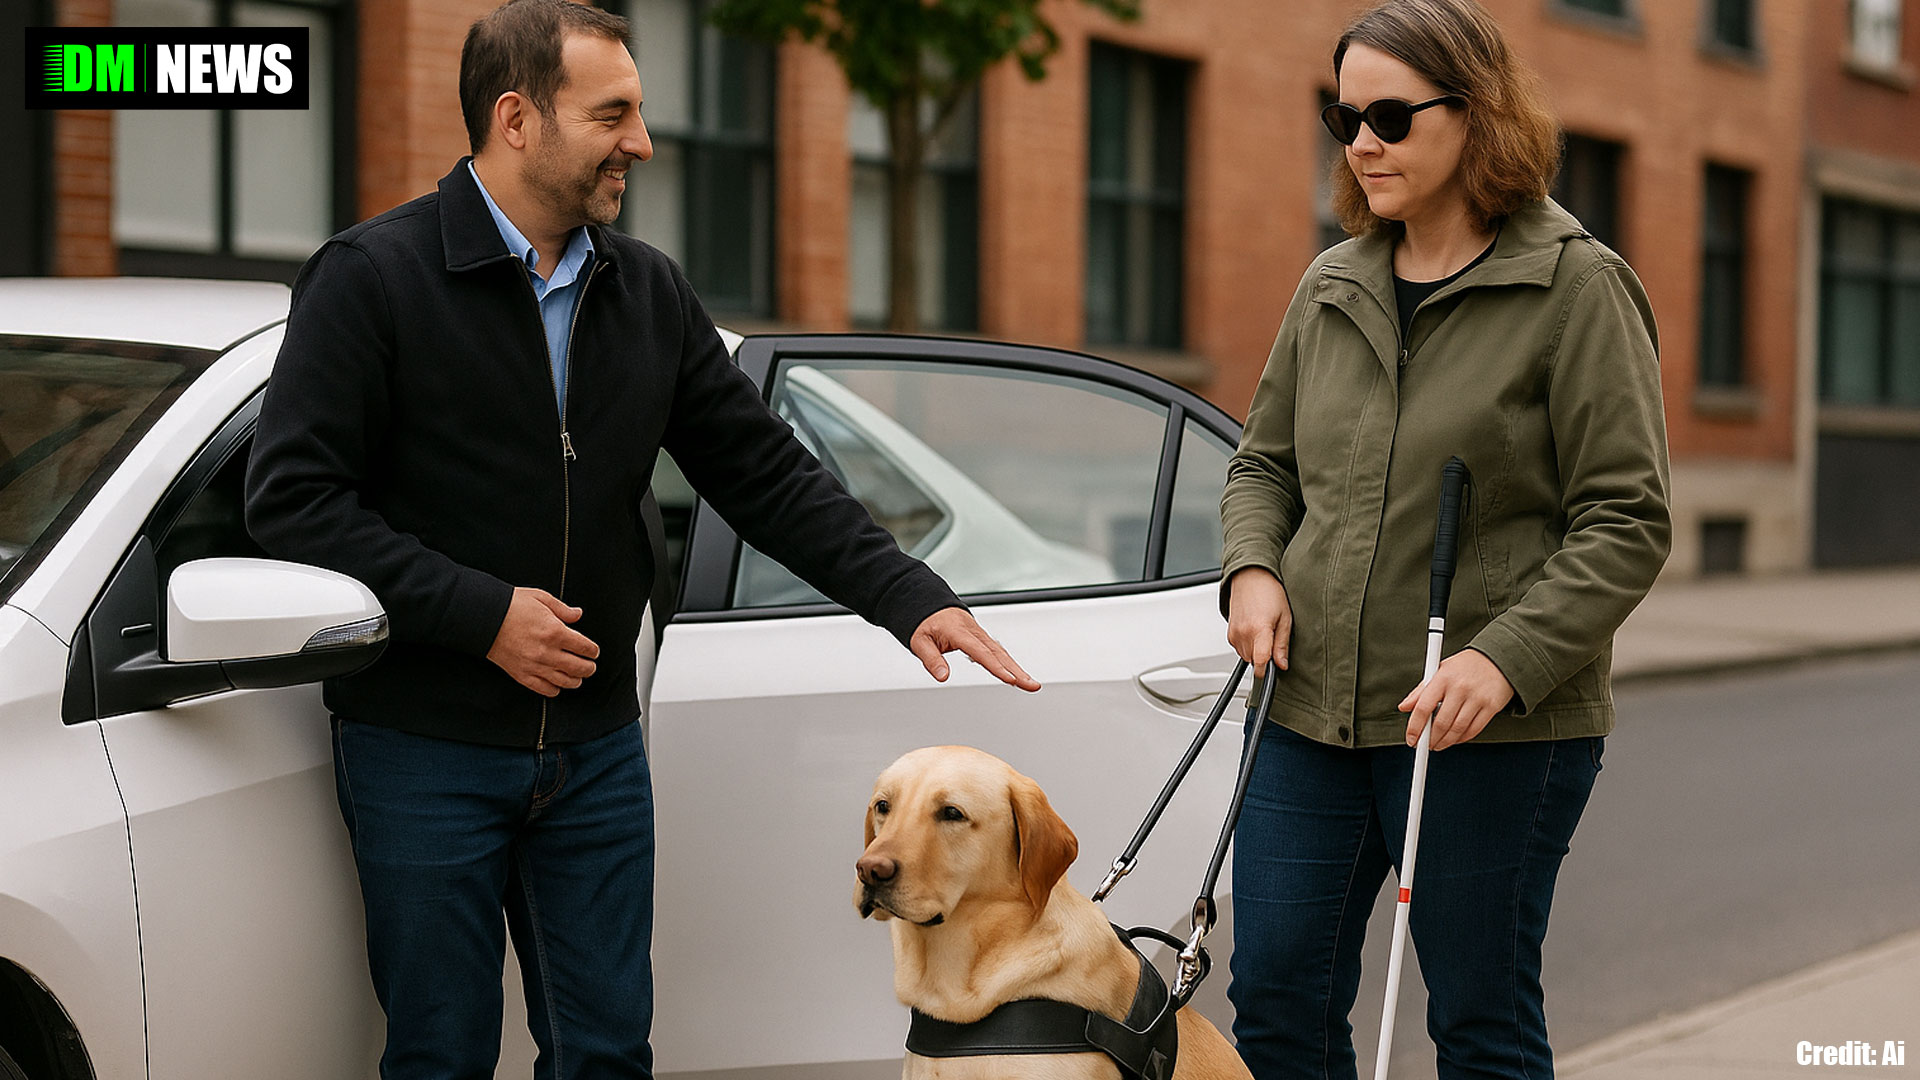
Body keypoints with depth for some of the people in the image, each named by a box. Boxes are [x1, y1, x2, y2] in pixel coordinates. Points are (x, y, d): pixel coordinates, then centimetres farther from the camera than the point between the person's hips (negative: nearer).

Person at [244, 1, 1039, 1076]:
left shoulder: (649, 292, 7)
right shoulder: (373, 279, -9)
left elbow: (768, 474, 8)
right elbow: (292, 496, -14)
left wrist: (912, 597, -3)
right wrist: (480, 611, -19)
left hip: (597, 747, 5)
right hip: (425, 748, -4)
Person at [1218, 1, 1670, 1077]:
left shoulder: (1578, 288, -6)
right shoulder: (1331, 288, 11)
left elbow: (1627, 523, -9)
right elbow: (1265, 462, 23)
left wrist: (1506, 659, -20)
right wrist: (1253, 569, 1)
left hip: (1497, 732, -5)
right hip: (1311, 709, 5)